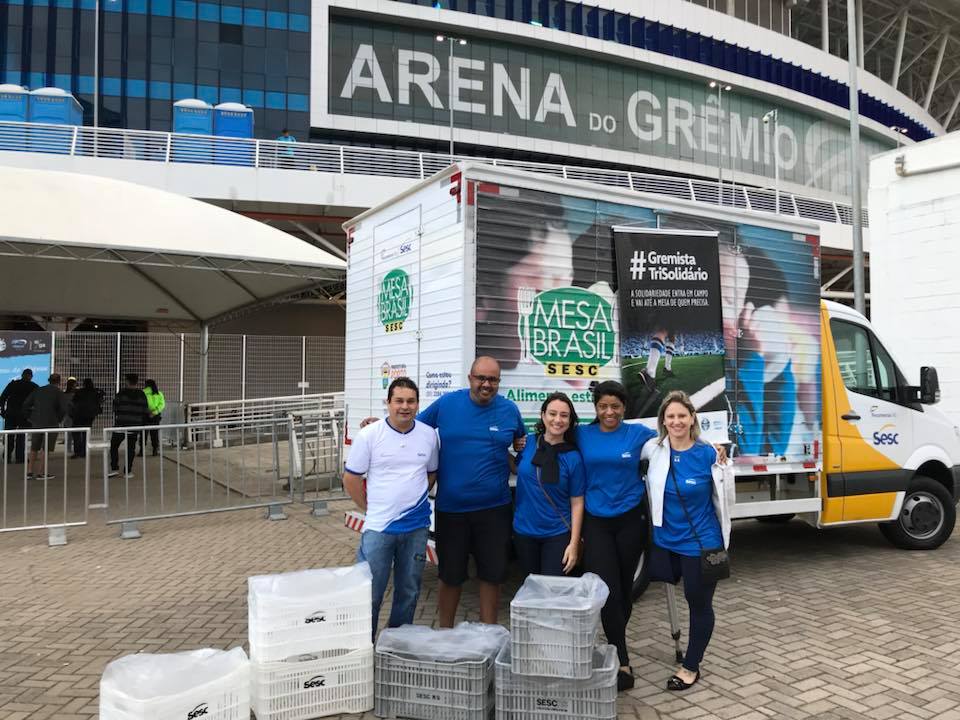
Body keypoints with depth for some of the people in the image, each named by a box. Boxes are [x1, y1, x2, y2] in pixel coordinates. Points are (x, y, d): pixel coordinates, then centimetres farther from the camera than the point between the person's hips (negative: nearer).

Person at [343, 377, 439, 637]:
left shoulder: (429, 435, 1)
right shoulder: (369, 435, -8)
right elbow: (351, 478, -2)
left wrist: (415, 500, 7)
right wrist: (370, 508, 0)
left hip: (416, 527, 3)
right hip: (379, 527, -3)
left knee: (409, 592, 16)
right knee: (370, 593, 3)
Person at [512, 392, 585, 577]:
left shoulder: (573, 457, -11)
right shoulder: (527, 443, -6)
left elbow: (577, 503, -7)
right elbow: (516, 469, 13)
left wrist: (574, 544, -10)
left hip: (558, 535, -2)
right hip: (523, 531, 3)